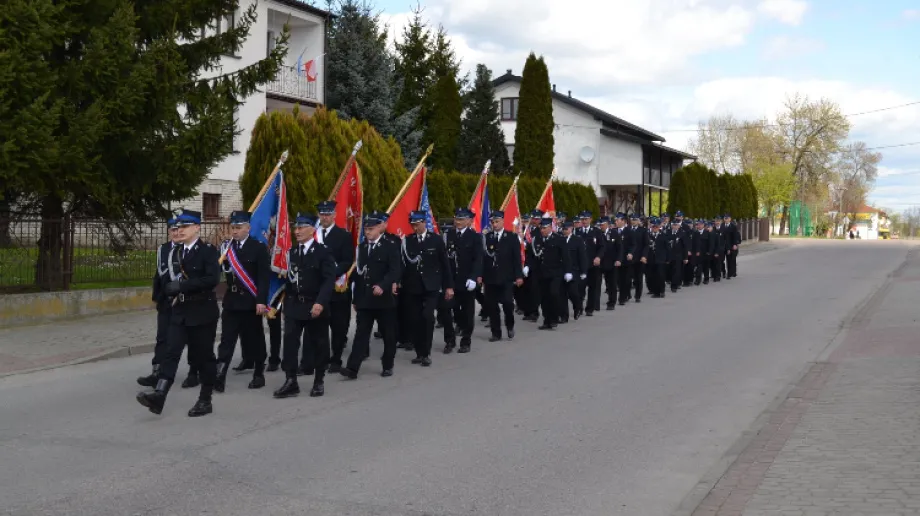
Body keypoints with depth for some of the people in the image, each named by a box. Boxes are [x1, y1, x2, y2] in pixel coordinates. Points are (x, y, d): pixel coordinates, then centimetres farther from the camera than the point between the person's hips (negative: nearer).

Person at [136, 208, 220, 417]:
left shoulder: (208, 251, -7)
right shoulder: (175, 252, 13)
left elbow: (213, 279, -21)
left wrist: (183, 285, -22)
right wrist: (171, 289, 0)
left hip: (203, 312, -5)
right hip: (179, 312, 5)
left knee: (204, 356, 3)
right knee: (171, 352, -8)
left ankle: (205, 400, 13)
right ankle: (159, 395, -19)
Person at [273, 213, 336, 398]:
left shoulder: (323, 252, -8)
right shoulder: (291, 252, 10)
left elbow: (329, 280, -16)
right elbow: (288, 278, 11)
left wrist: (320, 302, -27)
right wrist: (286, 302, 7)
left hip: (315, 306, -4)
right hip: (294, 305, 4)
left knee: (318, 344, 7)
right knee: (290, 342, -6)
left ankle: (319, 381, 19)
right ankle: (291, 382, -3)